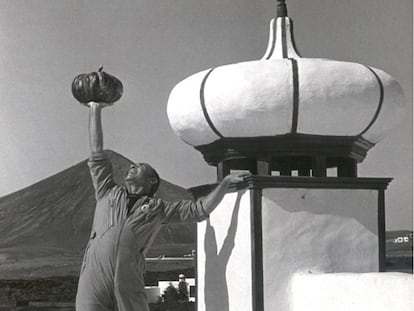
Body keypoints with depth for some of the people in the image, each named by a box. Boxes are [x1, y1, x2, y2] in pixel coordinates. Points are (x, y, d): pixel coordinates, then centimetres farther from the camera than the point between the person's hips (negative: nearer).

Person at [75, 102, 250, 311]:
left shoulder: (157, 208, 21)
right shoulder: (109, 194, 24)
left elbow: (199, 210, 18)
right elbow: (97, 154, 24)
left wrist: (226, 181, 14)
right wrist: (95, 111, 24)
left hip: (128, 284, 0)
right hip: (93, 277, 1)